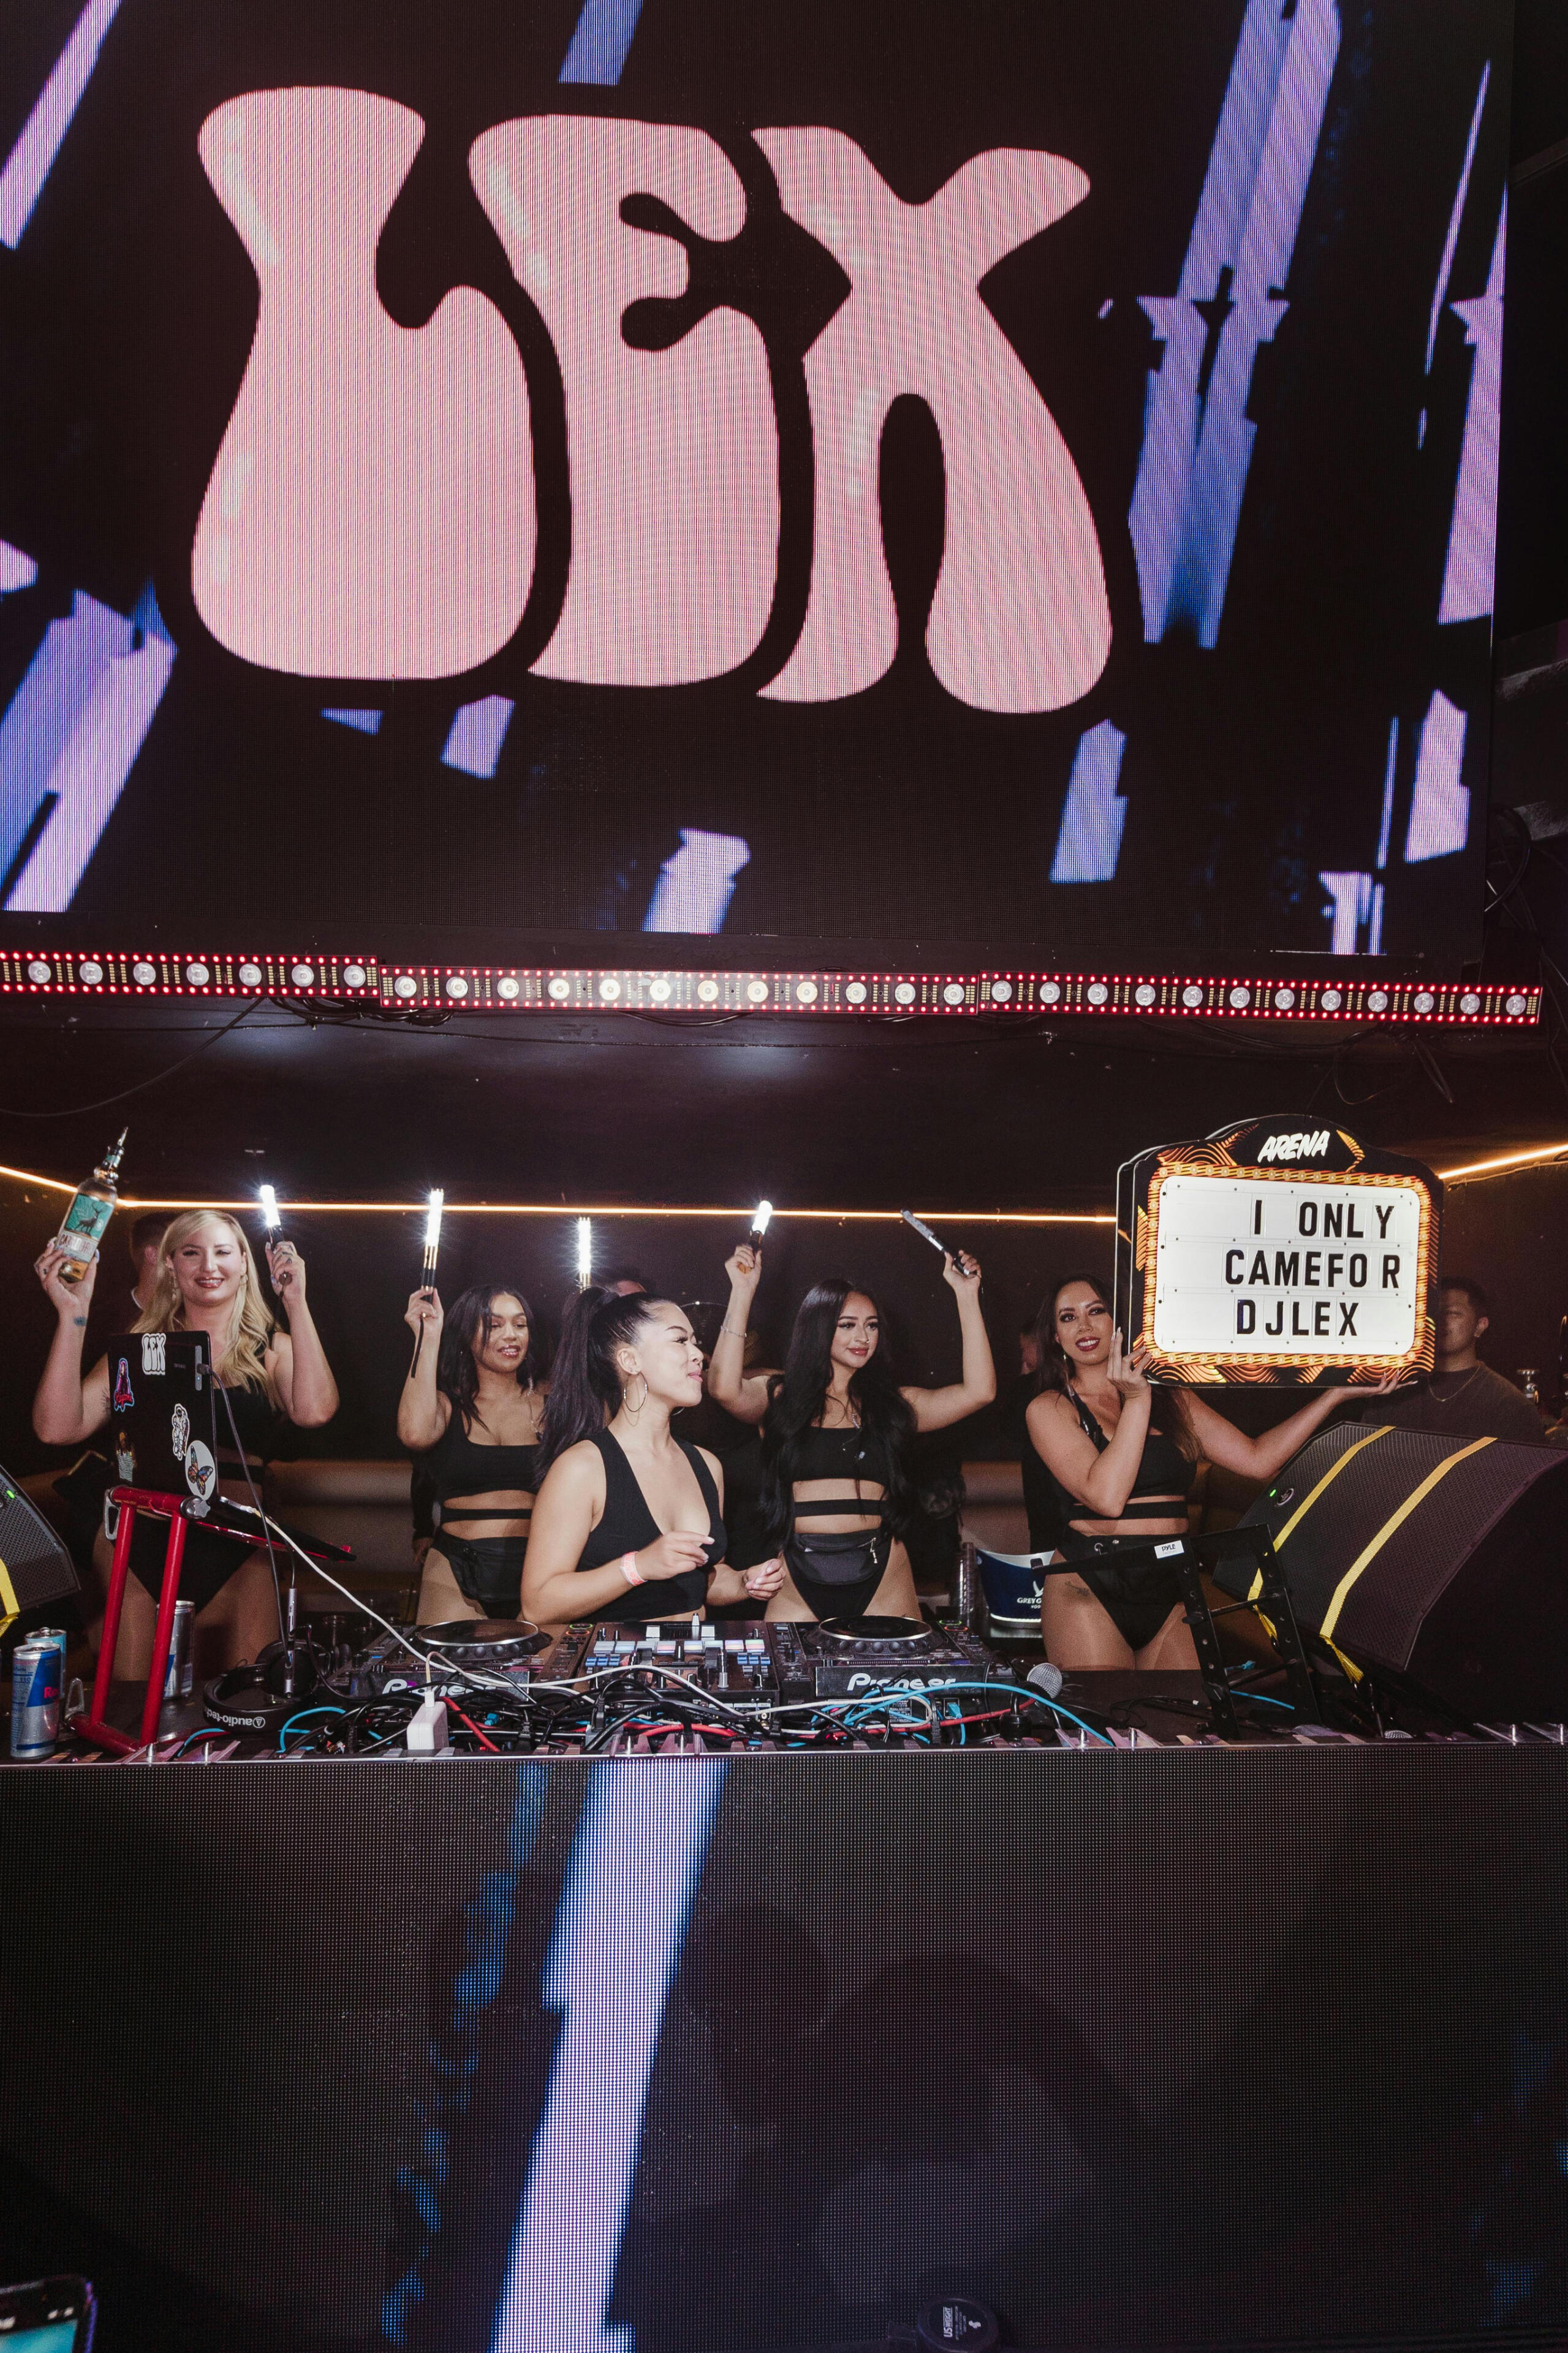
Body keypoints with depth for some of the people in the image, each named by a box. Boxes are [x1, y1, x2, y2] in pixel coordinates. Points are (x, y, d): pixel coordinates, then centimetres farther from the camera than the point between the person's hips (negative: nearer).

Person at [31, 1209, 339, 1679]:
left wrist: (296, 1304, -12)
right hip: (136, 1541, 1)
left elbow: (314, 1410, -14)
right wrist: (73, 1314, -6)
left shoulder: (272, 1352, 9)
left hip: (235, 1553, 0)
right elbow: (58, 1428, -4)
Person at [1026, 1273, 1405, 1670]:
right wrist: (1136, 1400, -14)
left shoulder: (1173, 1399, 14)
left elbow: (1257, 1459, 7)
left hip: (1171, 1593, 4)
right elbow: (1107, 1497, -15)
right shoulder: (1050, 1409, -1)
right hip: (1089, 1592, -4)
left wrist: (1337, 1393, 5)